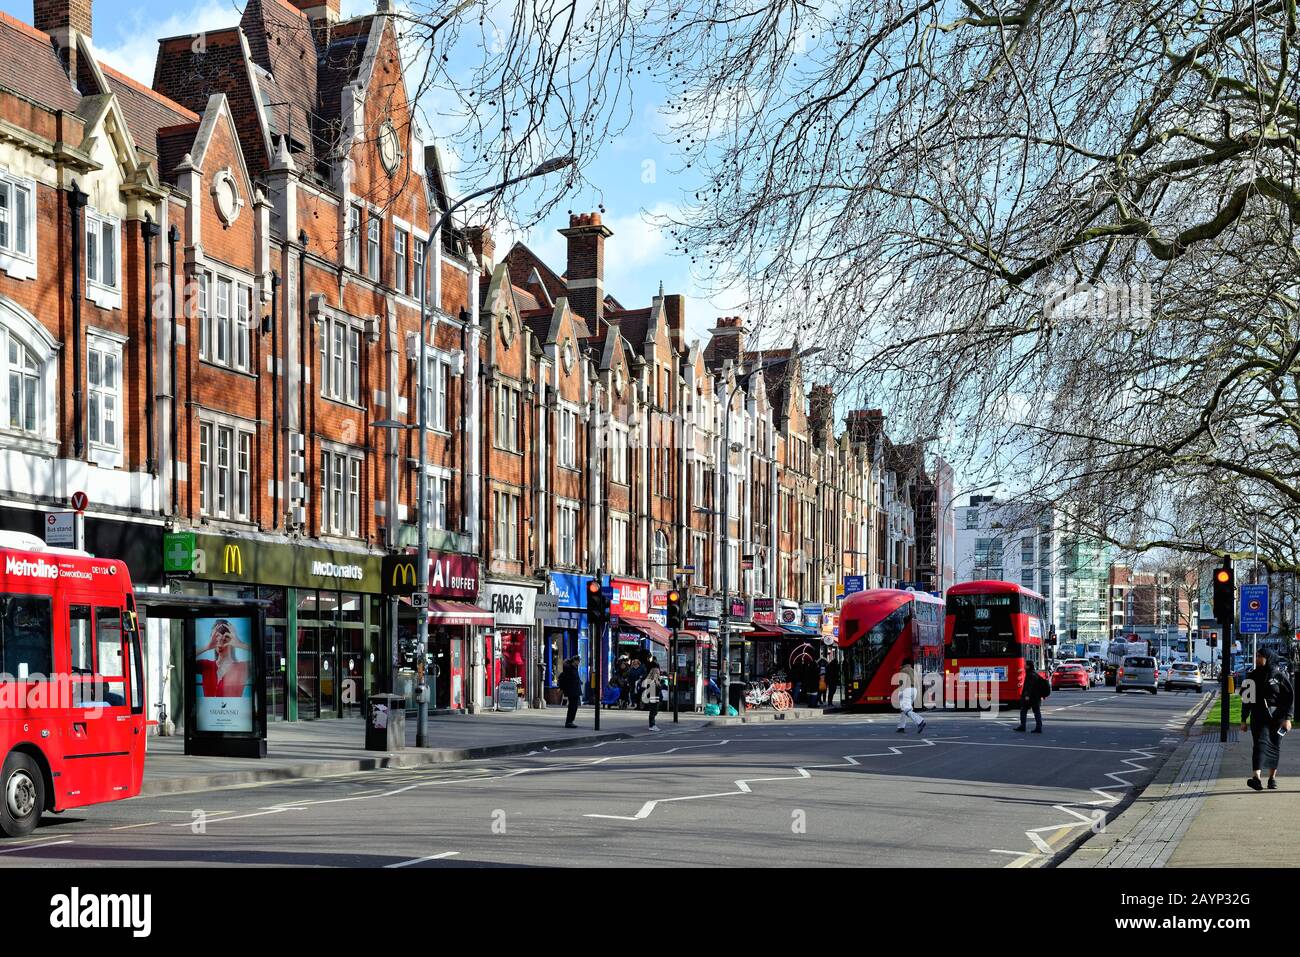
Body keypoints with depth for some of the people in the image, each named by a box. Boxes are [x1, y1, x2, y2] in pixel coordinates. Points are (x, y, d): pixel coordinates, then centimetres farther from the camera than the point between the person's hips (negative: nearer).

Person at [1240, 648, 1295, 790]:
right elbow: (1246, 699, 13)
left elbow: (1290, 696, -4)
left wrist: (1287, 718, -11)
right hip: (1259, 717, 1)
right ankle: (1256, 778, -27)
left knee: (1275, 747, 7)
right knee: (1260, 743, -14)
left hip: (1276, 717, -1)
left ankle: (1272, 777, 21)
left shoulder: (1279, 675, -4)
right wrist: (1244, 720, 12)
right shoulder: (1254, 676, 7)